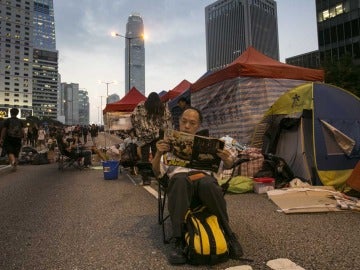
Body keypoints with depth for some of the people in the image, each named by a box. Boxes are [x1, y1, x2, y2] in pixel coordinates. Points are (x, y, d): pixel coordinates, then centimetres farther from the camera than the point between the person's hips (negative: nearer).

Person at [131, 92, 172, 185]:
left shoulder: (141, 106, 6)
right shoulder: (163, 107, 8)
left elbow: (133, 116, -4)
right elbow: (168, 120, -3)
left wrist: (138, 129, 2)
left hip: (145, 135, -1)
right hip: (158, 135, 1)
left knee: (145, 157, 5)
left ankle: (145, 179, 6)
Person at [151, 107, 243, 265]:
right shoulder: (170, 143, 20)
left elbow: (225, 166, 19)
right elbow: (157, 172, 12)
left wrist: (227, 160, -7)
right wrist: (158, 154, -9)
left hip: (203, 175, 1)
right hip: (179, 177, 0)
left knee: (208, 185, -37)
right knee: (181, 181, -38)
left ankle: (228, 234, -17)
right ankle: (179, 241, -31)